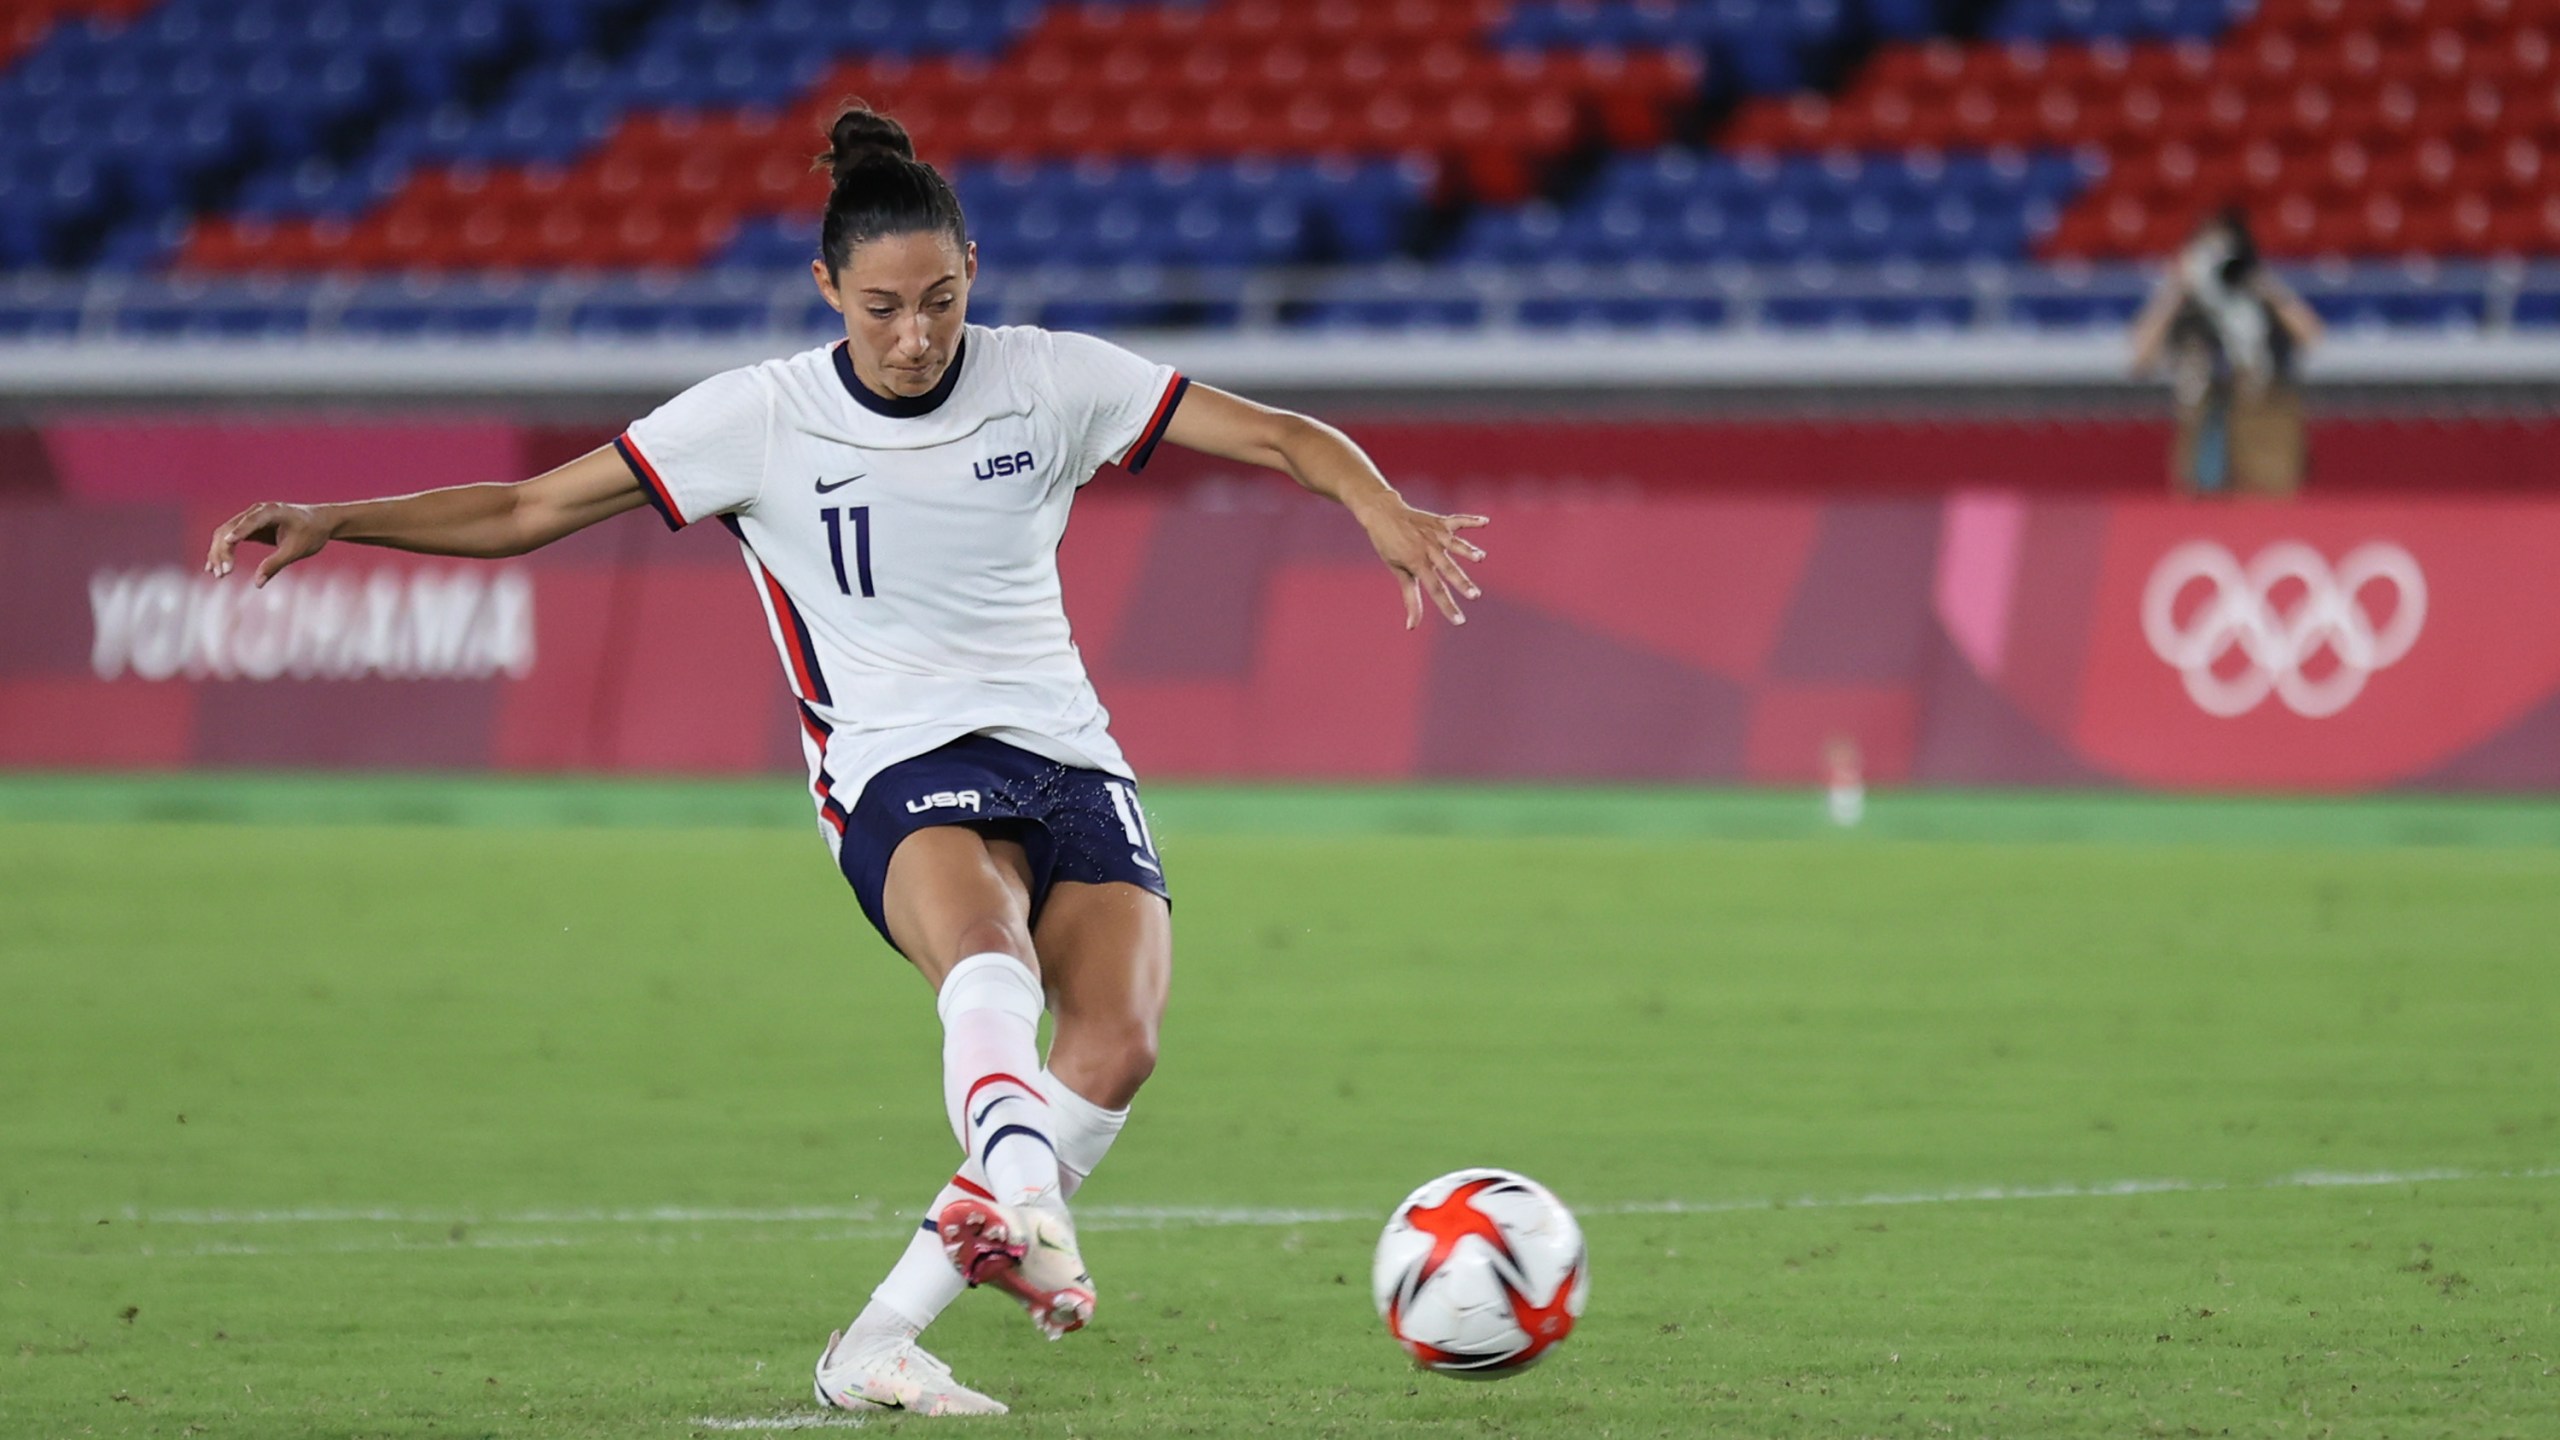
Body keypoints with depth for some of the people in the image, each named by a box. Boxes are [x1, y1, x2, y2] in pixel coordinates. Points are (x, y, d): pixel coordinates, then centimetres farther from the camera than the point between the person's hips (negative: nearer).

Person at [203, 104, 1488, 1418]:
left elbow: (1280, 437, 5)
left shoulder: (1048, 383, 3)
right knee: (986, 943, -38)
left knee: (1115, 1041, -23)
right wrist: (332, 521, -9)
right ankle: (1024, 1205, -67)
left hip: (1065, 756, 3)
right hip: (901, 769, -3)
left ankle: (879, 1343, -18)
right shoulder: (761, 419, -1)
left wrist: (1385, 511, -15)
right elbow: (527, 511, 1)